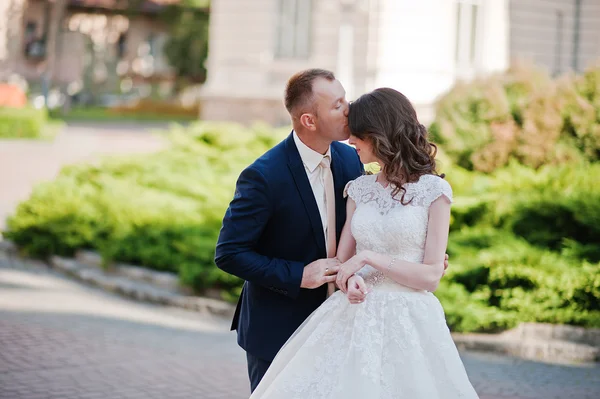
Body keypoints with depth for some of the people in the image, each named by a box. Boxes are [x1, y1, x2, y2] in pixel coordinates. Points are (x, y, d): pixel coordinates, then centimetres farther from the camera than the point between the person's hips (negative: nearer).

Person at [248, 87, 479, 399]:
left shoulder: (433, 190, -4)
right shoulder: (359, 189, 11)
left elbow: (431, 276, -8)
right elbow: (341, 263, 10)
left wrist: (368, 257, -13)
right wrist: (350, 281, -12)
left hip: (407, 322, -4)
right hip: (355, 318, 4)